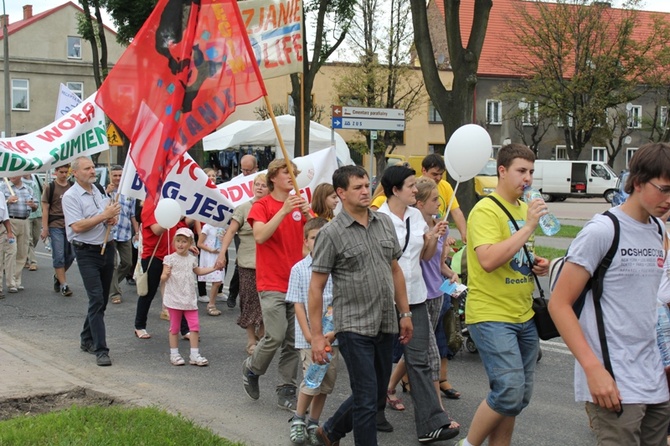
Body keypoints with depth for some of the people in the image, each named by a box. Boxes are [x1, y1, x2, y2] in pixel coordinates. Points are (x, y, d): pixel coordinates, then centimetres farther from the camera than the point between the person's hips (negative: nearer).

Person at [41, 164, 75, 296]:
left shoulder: (73, 187, 10)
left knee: (70, 255, 6)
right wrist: (45, 228, -8)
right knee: (59, 256, -4)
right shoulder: (50, 187, 0)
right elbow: (45, 208, -2)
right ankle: (63, 285, 0)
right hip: (55, 226, -4)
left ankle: (58, 276, 29)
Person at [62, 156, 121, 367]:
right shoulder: (70, 196, -10)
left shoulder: (99, 191, 12)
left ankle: (87, 339, 29)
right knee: (96, 300, -13)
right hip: (87, 252, -7)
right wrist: (104, 215, -20)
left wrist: (112, 219, -2)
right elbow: (78, 226, -20)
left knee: (102, 299, 13)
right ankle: (101, 350, -13)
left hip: (107, 248, 7)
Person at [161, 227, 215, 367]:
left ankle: (194, 355, 6)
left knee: (195, 326, -1)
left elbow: (198, 271, 28)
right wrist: (166, 274, -30)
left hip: (189, 299, 4)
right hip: (174, 299, -4)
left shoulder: (192, 259, 7)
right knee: (174, 327, 6)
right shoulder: (170, 259, -7)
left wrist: (213, 268, 22)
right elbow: (163, 279, -7)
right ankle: (174, 354, 17)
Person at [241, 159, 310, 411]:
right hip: (271, 284, -5)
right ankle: (251, 369, 16)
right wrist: (284, 211, -26)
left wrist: (308, 216, -13)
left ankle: (287, 392, 14)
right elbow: (260, 235, -19)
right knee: (276, 336, -12)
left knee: (293, 341, 5)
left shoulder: (300, 205, 10)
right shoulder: (262, 206, -3)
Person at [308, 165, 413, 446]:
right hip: (354, 327, -6)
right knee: (367, 398, -4)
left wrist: (405, 313, 13)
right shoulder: (331, 233, -9)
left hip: (386, 325, 6)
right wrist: (317, 336, -11)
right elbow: (316, 288, -9)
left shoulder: (385, 223, 8)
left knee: (378, 394, 17)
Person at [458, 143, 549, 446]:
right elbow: (488, 260, -26)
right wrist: (528, 227, -22)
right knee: (510, 390, -16)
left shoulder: (525, 209, 14)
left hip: (524, 316, 8)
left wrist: (538, 265, 7)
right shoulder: (486, 211, -12)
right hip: (491, 315, -8)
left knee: (518, 397, 11)